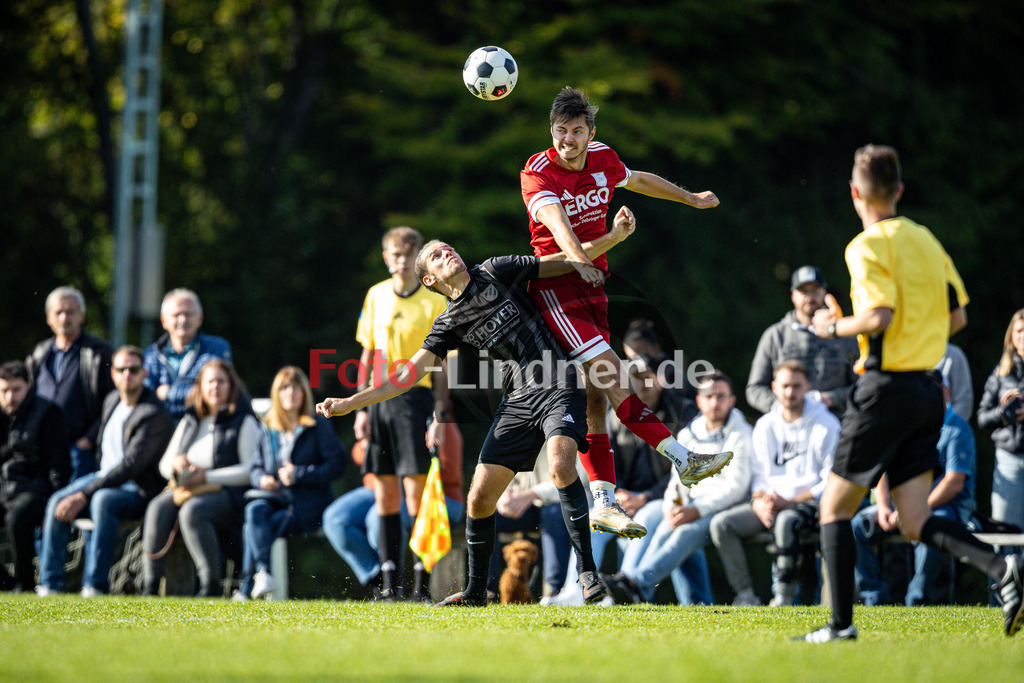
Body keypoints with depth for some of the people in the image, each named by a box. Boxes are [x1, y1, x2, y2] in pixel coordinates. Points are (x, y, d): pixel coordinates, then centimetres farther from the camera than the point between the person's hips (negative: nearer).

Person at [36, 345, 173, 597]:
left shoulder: (155, 415, -18)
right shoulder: (111, 401, 9)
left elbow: (131, 465, -25)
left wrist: (84, 495, -28)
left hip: (139, 489, -8)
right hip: (105, 476, 8)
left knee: (102, 500, -38)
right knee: (57, 501, -17)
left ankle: (95, 586, -35)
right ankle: (49, 585, -16)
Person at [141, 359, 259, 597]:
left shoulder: (244, 422, 4)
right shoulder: (190, 421, 21)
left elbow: (250, 470, -7)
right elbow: (164, 464, 21)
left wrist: (208, 477, -14)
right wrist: (174, 464, -5)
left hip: (227, 492, -5)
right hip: (186, 488, 5)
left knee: (192, 511, -37)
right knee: (158, 508, -28)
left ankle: (209, 585, -33)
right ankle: (150, 584, -30)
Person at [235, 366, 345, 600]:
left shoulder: (318, 426, 5)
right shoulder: (269, 429, 19)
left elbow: (336, 464, -3)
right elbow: (255, 467, 20)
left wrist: (299, 474, -12)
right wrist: (262, 479, -5)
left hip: (308, 501, -4)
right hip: (273, 496, 4)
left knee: (252, 528, -29)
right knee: (254, 509, -33)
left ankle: (246, 587, -28)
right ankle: (263, 571, -43)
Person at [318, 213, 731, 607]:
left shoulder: (495, 272, 5)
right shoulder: (450, 324, 12)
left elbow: (568, 261, 8)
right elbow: (407, 377, 11)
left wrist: (616, 235, -4)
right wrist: (347, 404, 4)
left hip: (559, 386, -4)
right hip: (518, 400, 4)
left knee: (560, 468, -29)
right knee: (479, 498, -2)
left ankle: (586, 570, -21)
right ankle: (476, 591, 17)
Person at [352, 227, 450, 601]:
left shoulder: (434, 303, -1)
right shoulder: (375, 296, 11)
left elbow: (440, 365, -2)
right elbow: (367, 355, 15)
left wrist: (440, 415, -9)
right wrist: (362, 408, 10)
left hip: (415, 397, -4)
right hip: (381, 398, 4)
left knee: (416, 491, -9)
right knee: (385, 493, 4)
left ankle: (421, 581, -7)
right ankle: (389, 581, 7)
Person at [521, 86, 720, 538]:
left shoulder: (603, 160, 6)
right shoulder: (538, 172, -15)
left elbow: (639, 180, 27)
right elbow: (555, 219, -34)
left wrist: (692, 199, 39)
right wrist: (578, 260, -51)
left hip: (593, 283, 6)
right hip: (555, 285, -6)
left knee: (596, 394, 1)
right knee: (609, 369, -19)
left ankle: (603, 505, 0)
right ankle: (680, 458, -19)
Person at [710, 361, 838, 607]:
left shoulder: (826, 425, -3)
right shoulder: (765, 425, 14)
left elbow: (831, 482, -8)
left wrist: (789, 502, -16)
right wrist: (759, 502, -7)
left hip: (809, 504, -5)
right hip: (771, 502, 5)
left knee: (785, 521, -39)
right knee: (721, 523, -17)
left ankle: (784, 597, -30)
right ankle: (745, 595, -17)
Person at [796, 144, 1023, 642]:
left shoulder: (867, 246, -11)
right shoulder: (925, 240, 13)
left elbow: (880, 316, -22)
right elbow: (957, 316, 16)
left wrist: (834, 326, -5)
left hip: (886, 389, -7)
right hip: (927, 389, 7)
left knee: (835, 507, 6)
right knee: (916, 523, 5)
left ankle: (841, 624, 2)